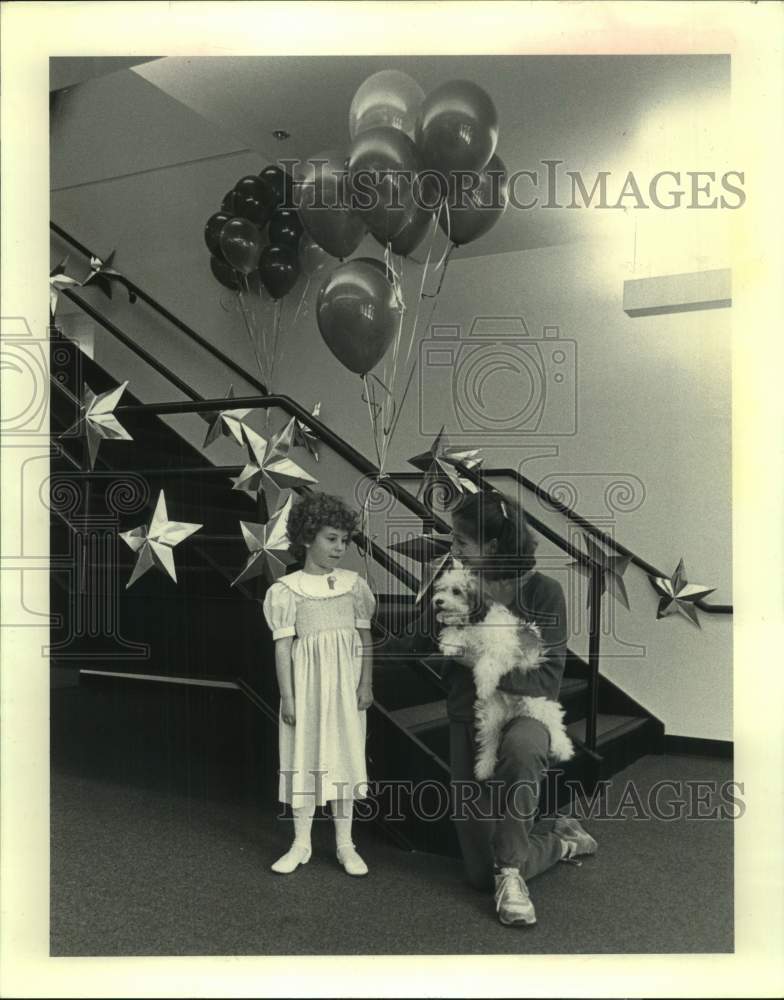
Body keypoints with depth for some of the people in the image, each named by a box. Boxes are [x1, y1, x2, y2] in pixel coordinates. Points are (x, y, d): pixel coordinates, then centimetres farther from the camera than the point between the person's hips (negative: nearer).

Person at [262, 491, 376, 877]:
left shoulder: (353, 584, 2)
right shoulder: (287, 589, -6)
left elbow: (365, 638, 4)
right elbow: (283, 645, -6)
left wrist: (366, 685, -2)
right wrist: (287, 696, -9)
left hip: (345, 685, 2)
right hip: (307, 684, -2)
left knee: (343, 759, 8)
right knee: (305, 759, 7)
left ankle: (345, 844, 19)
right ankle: (301, 843, 20)